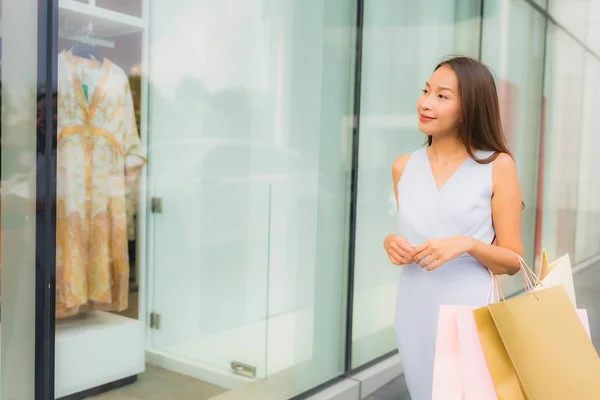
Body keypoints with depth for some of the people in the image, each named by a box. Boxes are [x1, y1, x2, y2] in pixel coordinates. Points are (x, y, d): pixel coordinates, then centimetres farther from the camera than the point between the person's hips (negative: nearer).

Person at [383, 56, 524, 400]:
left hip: (470, 310, -3)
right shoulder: (404, 167, 4)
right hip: (415, 309, 4)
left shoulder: (498, 166, -8)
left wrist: (467, 244, -20)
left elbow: (513, 261, -4)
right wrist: (392, 243, -4)